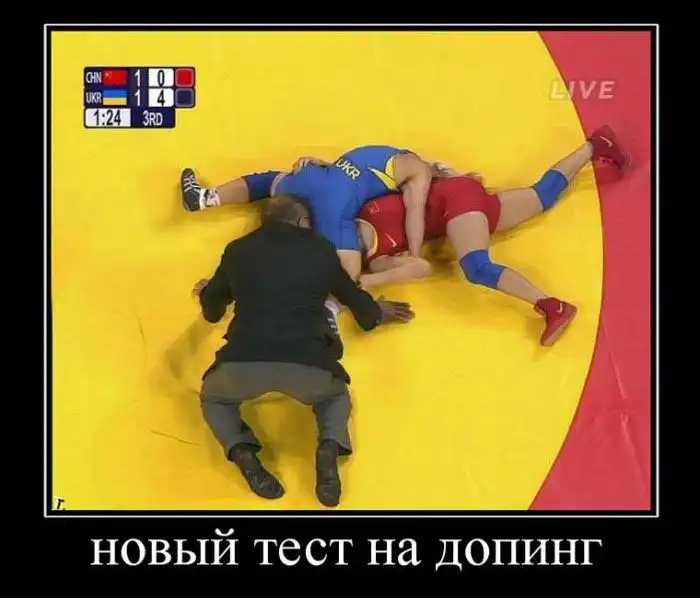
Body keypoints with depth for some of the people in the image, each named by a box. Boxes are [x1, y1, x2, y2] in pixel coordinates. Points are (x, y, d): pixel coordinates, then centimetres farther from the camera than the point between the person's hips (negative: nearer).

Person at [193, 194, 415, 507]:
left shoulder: (238, 250, 20)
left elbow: (211, 310, 36)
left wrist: (208, 292, 61)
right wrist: (377, 312, 56)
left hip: (244, 362, 0)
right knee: (336, 393, 34)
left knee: (213, 397, 33)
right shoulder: (321, 249, 19)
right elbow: (352, 295, 34)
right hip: (308, 365, 0)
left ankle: (243, 453, 2)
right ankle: (330, 448, 1)